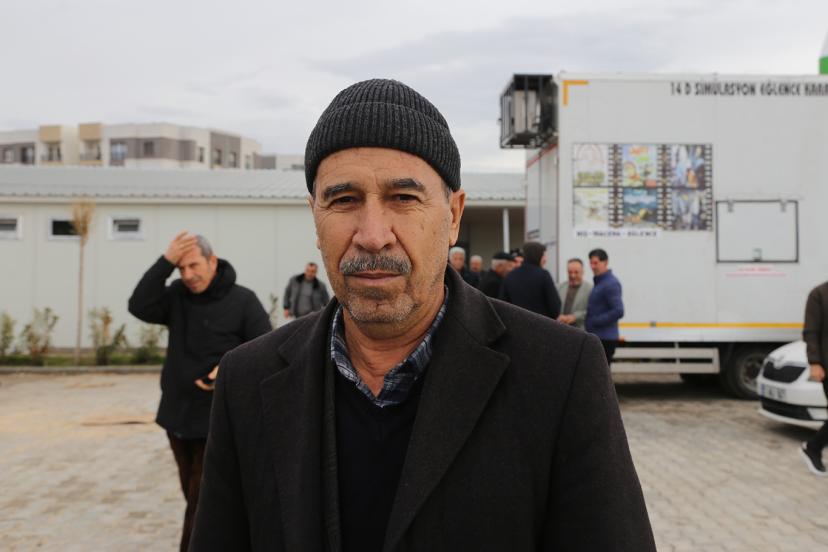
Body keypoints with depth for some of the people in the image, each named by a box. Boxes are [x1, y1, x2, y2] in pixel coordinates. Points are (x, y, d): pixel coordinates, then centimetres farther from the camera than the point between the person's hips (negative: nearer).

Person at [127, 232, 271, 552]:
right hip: (177, 417, 6)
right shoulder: (177, 296, 3)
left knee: (202, 505, -5)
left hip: (217, 421, -5)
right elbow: (140, 307, -14)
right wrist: (166, 261, -20)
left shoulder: (242, 301, -10)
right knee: (194, 498, 17)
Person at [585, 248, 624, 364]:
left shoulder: (611, 283, -14)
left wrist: (595, 321, -17)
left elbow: (618, 311, -21)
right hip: (596, 337, 9)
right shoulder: (599, 282, 15)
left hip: (605, 339, -9)